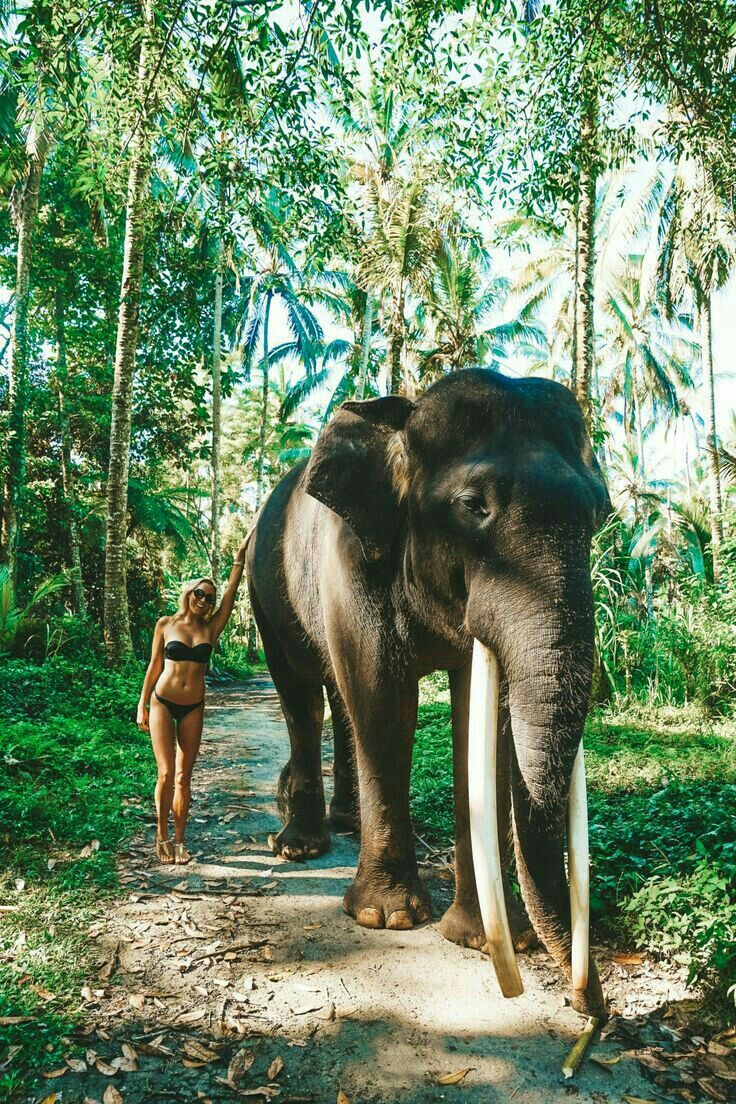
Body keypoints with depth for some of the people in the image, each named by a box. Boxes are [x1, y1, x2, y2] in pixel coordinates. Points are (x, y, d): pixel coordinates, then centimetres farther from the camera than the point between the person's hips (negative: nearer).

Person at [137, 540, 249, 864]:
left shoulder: (211, 628, 4)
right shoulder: (166, 625, 1)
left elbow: (230, 593, -1)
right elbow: (154, 666, 4)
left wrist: (240, 558, -4)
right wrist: (142, 705, 3)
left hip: (193, 708, 2)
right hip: (163, 703, -2)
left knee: (184, 777, 6)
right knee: (166, 774, -8)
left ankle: (179, 840, 16)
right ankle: (162, 835, 11)